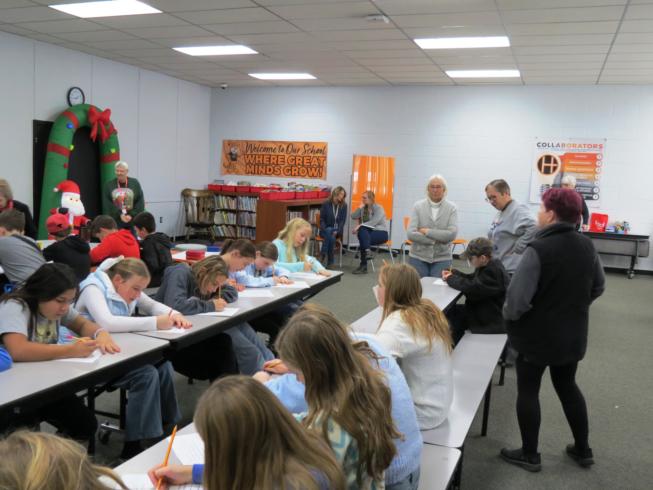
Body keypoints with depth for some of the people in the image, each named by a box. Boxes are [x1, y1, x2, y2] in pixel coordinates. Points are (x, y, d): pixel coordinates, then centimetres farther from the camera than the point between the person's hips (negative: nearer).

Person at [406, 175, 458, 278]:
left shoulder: (451, 208, -1)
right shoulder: (418, 206, -1)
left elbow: (452, 234, -14)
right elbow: (410, 234, -11)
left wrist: (427, 231, -14)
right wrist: (437, 239, -13)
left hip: (442, 259, 0)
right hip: (418, 257, 0)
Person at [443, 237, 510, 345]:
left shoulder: (493, 271, -27)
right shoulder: (490, 266, 4)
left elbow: (472, 287, -32)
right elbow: (473, 279, 16)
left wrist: (451, 279, -17)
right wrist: (454, 273, 0)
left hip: (493, 322, -10)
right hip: (484, 310, 10)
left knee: (452, 316, -7)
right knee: (452, 311, 5)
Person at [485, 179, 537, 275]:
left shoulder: (518, 210, -16)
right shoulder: (500, 213, 14)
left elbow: (533, 227, -32)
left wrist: (518, 248, -24)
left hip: (512, 270, -10)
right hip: (499, 267, 10)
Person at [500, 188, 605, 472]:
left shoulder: (538, 249, -24)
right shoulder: (587, 246, 0)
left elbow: (518, 296, -26)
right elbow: (598, 287, 13)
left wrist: (509, 315, -7)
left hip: (537, 335, -7)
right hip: (573, 334, 7)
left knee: (528, 390, 9)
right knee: (567, 387, 23)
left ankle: (529, 455, 19)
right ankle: (583, 450, 34)